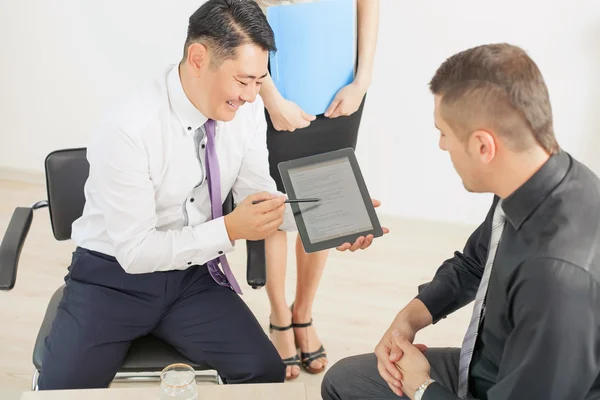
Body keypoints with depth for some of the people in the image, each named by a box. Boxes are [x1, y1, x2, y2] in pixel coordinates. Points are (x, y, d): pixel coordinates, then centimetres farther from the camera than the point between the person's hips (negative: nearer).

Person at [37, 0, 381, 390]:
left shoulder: (246, 109, -9)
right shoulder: (128, 128, -26)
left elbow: (259, 193, 1)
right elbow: (134, 251, -22)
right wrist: (230, 230, -30)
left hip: (195, 273, 4)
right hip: (115, 277, -3)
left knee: (265, 372, -16)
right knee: (64, 385, -22)